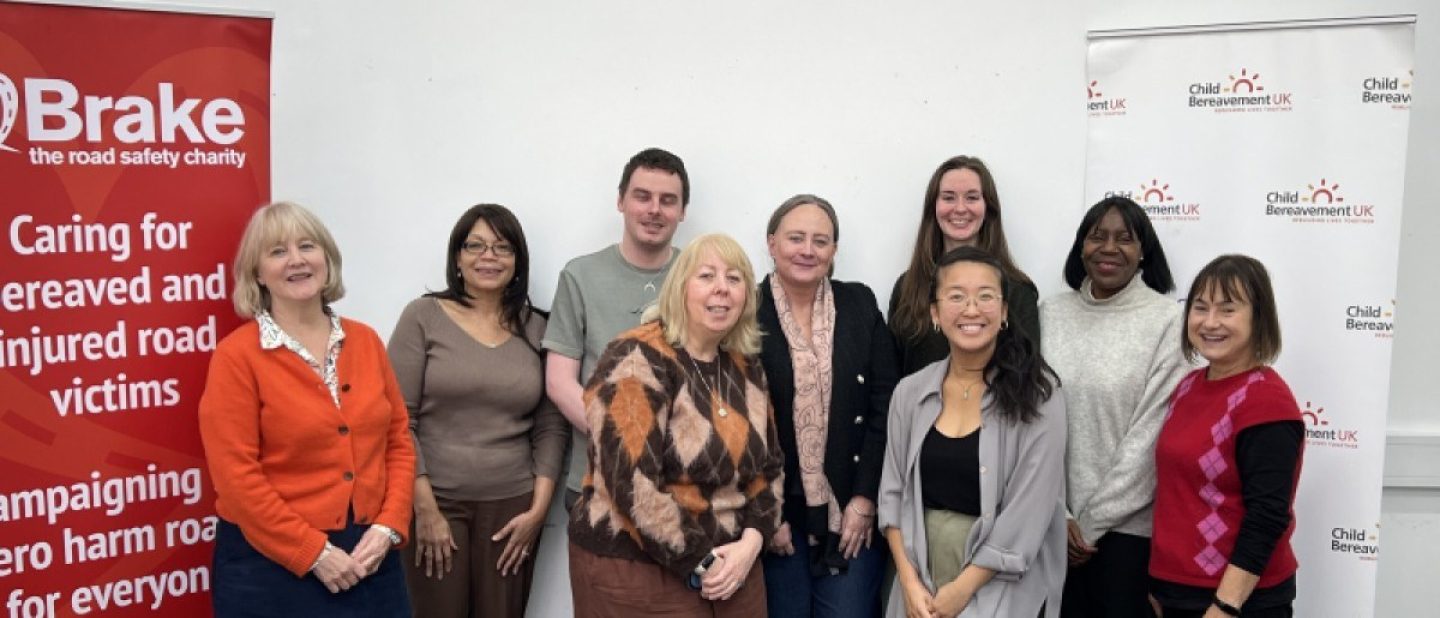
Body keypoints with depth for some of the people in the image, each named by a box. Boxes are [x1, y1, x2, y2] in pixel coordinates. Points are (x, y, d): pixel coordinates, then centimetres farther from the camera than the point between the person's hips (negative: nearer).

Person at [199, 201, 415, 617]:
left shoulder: (365, 341, 6)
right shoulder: (237, 355, -8)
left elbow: (398, 440, 7)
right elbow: (236, 476, -13)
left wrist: (388, 527, -5)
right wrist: (314, 552, -14)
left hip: (368, 556, 4)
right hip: (274, 565, -4)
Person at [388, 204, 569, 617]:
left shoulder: (536, 328, 6)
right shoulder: (423, 317, -1)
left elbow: (552, 428, 5)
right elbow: (398, 420, -5)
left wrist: (538, 508, -2)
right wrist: (425, 506, -9)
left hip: (512, 506, 2)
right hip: (435, 501, -2)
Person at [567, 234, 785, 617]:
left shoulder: (746, 369, 6)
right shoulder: (637, 361, -14)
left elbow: (769, 465, 10)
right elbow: (630, 483, -21)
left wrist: (751, 541, -6)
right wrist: (699, 563, -15)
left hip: (731, 565, 6)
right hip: (637, 570, -6)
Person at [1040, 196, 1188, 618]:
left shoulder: (1167, 321, -7)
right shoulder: (1050, 314, 2)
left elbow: (1152, 434, -10)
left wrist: (1093, 522, -9)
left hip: (1128, 524, -3)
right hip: (1055, 523, 3)